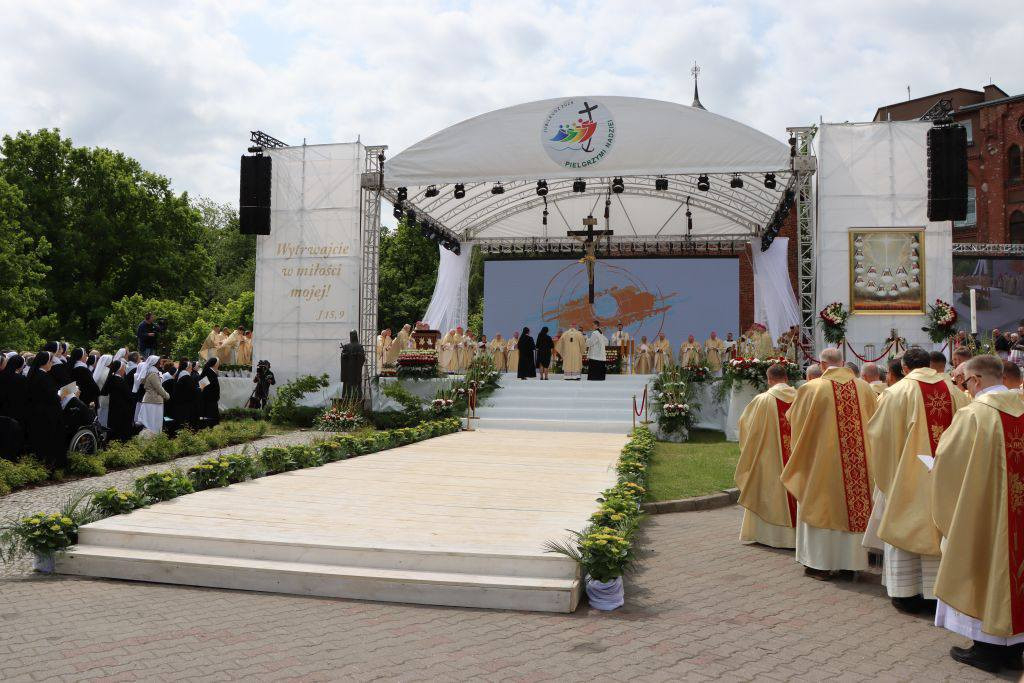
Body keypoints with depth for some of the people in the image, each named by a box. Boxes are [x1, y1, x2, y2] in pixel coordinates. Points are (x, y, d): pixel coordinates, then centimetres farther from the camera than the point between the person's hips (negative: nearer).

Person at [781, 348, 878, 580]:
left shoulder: (811, 389, -10)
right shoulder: (864, 387, 0)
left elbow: (793, 418, 3)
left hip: (822, 458, -3)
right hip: (858, 461, 3)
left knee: (822, 506, 7)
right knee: (852, 504, 12)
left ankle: (821, 563, 10)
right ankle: (852, 560, 21)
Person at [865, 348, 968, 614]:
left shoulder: (898, 392, -11)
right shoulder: (954, 391, 1)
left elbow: (877, 433, -5)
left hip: (907, 475, -4)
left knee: (905, 527, 7)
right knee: (940, 528, 13)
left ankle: (907, 593, 12)